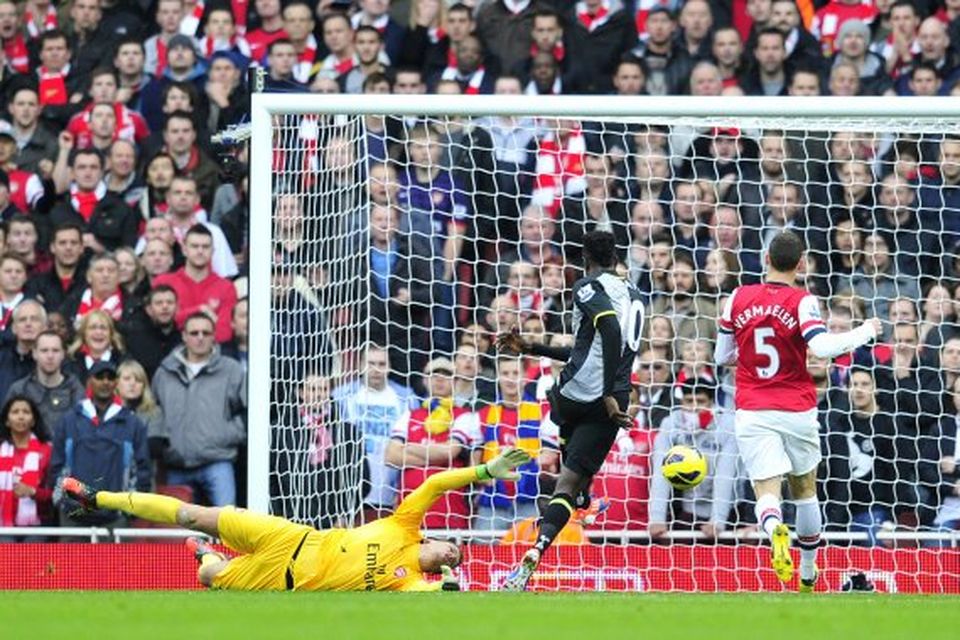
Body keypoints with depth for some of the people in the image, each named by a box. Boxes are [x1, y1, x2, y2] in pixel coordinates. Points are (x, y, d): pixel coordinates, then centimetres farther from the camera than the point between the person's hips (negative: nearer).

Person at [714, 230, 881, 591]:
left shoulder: (738, 299, 3)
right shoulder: (802, 302, -7)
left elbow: (722, 357, 10)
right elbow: (822, 347, -22)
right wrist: (865, 332, -8)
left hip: (752, 410, 1)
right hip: (796, 410, -1)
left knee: (767, 492, -6)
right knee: (804, 490, 20)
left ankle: (775, 529, -43)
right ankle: (808, 573, 31)